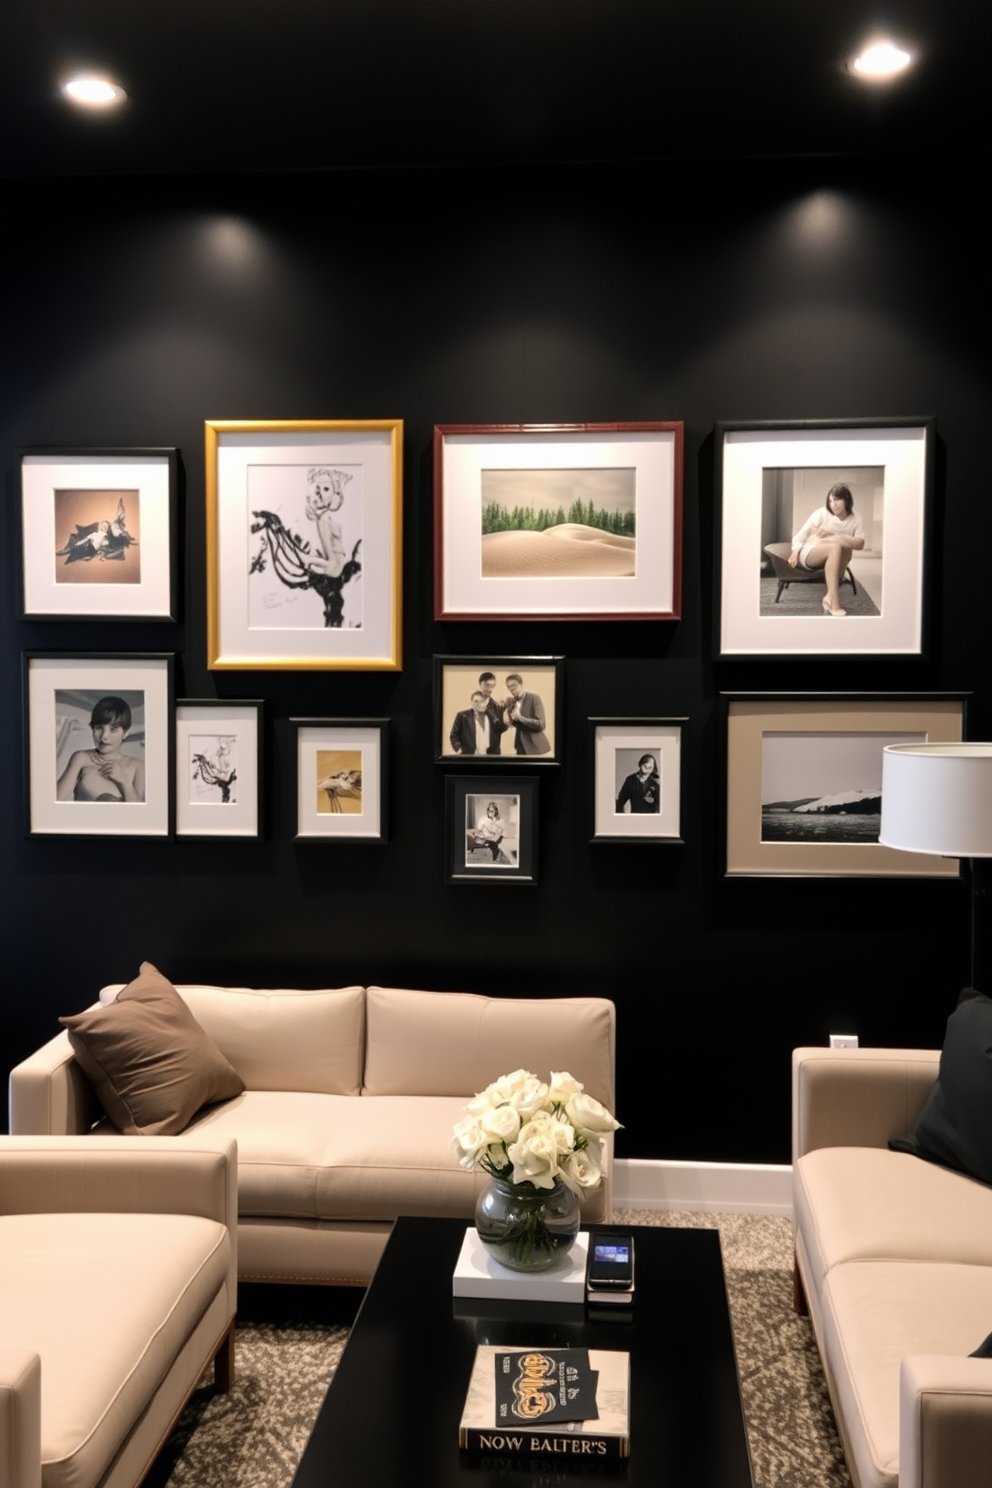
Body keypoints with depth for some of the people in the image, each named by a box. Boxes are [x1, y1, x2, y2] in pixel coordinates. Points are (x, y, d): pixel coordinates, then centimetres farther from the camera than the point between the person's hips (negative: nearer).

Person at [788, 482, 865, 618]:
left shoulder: (855, 519, -1)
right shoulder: (822, 513, -8)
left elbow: (860, 543, -17)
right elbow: (802, 533, -4)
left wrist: (835, 533, -30)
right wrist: (795, 550, -22)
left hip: (830, 559, 4)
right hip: (807, 554, -4)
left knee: (847, 548, -31)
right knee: (835, 547, -36)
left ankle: (830, 596, -34)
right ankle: (833, 601, -43)